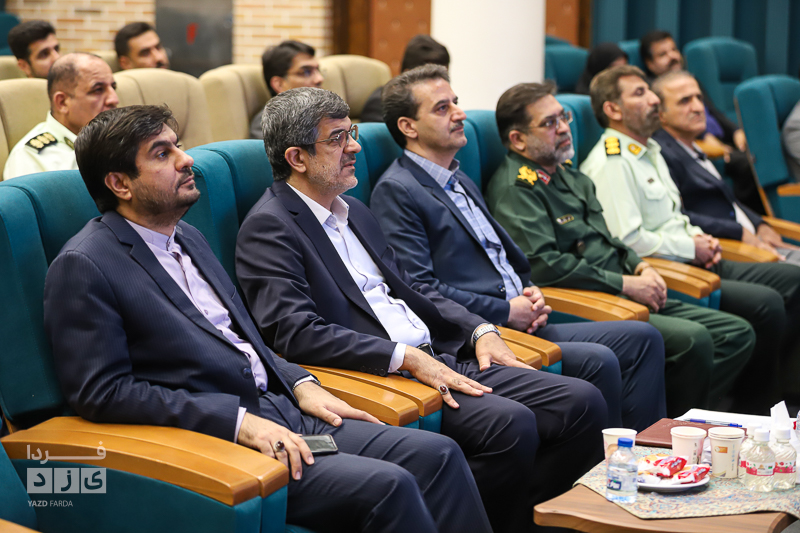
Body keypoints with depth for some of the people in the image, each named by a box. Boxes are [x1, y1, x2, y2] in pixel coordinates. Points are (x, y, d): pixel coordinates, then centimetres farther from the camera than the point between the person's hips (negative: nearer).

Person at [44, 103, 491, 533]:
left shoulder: (187, 238, 19)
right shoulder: (83, 267, -8)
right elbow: (101, 391, -15)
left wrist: (301, 384, 8)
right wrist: (238, 421, -20)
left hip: (280, 410, 9)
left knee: (437, 453, -8)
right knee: (387, 485, -24)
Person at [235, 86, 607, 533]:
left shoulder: (356, 212, 22)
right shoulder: (269, 227, -6)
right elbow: (295, 333, -17)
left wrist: (479, 330, 9)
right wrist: (405, 358, -22)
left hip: (439, 359, 9)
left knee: (582, 403, -6)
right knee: (511, 424, -30)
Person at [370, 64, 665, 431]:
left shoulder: (460, 181, 23)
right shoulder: (396, 191, -8)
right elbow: (420, 288, -17)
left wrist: (530, 294, 7)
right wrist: (505, 311, -14)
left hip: (519, 323, 10)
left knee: (642, 339, -1)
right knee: (598, 361, -25)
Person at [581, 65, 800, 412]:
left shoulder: (650, 151, 19)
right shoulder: (610, 162, -13)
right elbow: (629, 240, -21)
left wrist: (700, 238, 8)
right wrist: (692, 248, -12)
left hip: (691, 262, 11)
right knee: (767, 305, -23)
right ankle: (755, 408, -7)